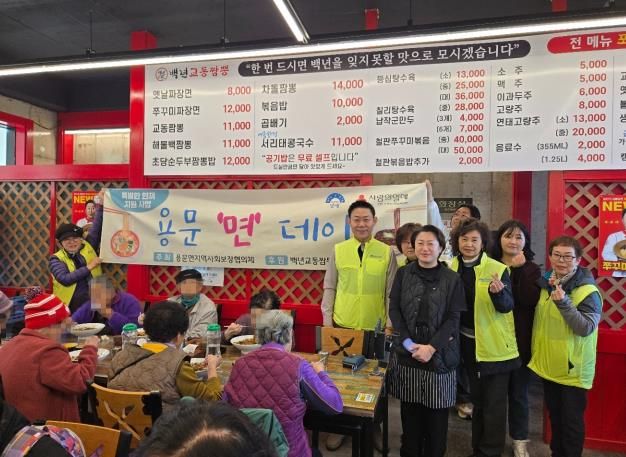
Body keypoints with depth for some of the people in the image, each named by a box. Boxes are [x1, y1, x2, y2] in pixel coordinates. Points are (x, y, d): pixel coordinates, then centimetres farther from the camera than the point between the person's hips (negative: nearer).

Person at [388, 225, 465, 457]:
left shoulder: (452, 279, -1)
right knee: (410, 411, 11)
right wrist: (408, 343, -10)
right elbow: (394, 310, 1)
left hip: (439, 355, -1)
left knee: (436, 414, 8)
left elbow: (453, 318, -5)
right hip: (407, 352, 2)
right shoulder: (403, 274, 4)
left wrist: (431, 347, -14)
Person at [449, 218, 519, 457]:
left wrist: (498, 292, -36)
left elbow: (507, 307, -17)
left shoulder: (498, 269, -14)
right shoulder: (452, 269, -1)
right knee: (477, 399, 19)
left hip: (494, 344, -5)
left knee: (494, 402, 5)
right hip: (468, 343, 5)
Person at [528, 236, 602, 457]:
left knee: (571, 420, 7)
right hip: (548, 364, 6)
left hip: (573, 368, -6)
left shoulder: (588, 291, -16)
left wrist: (563, 303, -33)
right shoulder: (546, 284, 3)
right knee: (554, 416, 21)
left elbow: (586, 328, -25)